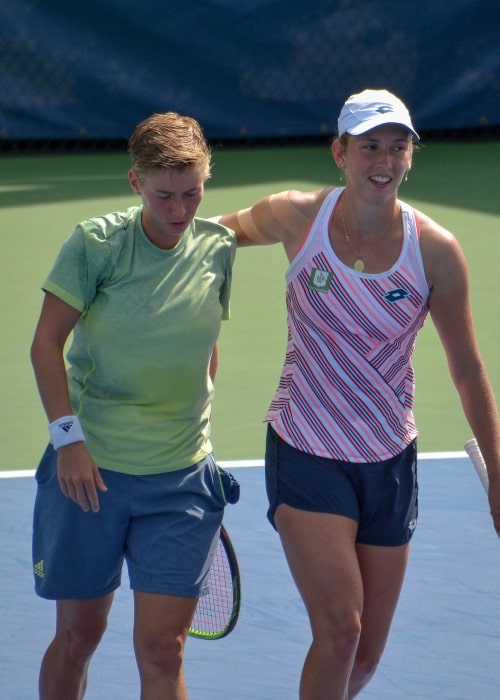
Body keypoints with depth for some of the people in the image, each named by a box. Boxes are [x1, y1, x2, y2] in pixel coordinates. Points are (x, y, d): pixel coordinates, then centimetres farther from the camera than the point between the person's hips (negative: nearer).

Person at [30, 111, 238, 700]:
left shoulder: (217, 248, 2)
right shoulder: (96, 243, -10)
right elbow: (46, 345, -7)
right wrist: (68, 436, -15)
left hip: (181, 476, 2)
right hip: (89, 471, -2)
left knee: (162, 650, -4)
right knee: (78, 635, 9)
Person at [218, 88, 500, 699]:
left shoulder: (436, 251, -8)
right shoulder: (296, 218, -8)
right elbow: (231, 228, 18)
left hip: (389, 464, 2)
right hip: (305, 458, -2)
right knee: (339, 629, -18)